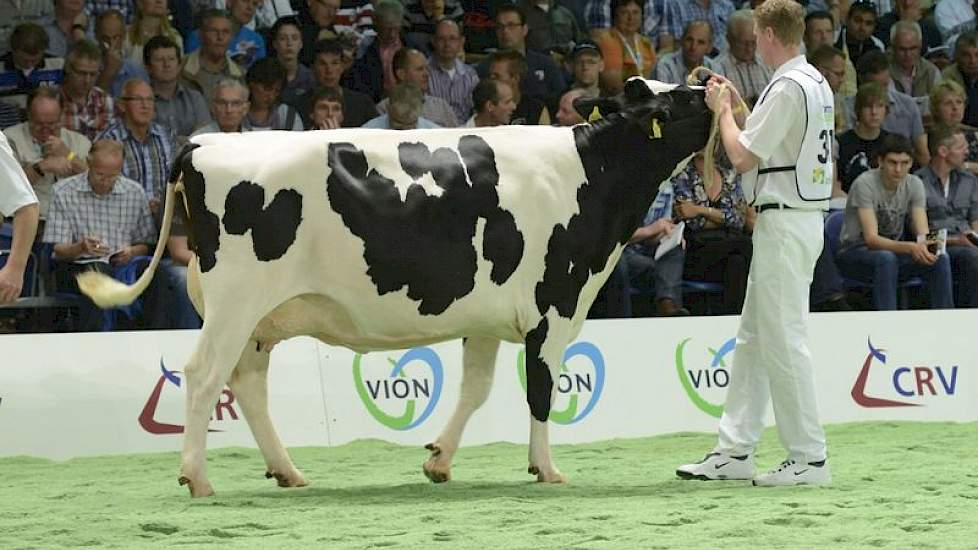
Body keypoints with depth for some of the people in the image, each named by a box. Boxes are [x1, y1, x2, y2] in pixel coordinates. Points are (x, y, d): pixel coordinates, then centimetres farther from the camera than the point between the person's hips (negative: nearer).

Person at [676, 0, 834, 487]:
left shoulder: (788, 87, -17)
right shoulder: (816, 83, 15)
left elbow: (742, 156, -16)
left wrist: (723, 109, -1)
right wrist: (736, 107, 23)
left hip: (784, 223, -10)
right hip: (801, 220, 10)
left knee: (784, 341, -8)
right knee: (752, 339, 14)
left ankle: (809, 458, -7)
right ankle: (735, 451, 17)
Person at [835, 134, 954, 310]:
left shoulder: (914, 184, -2)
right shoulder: (865, 183, -19)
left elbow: (922, 233, -9)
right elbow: (871, 239, -27)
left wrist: (924, 246, -36)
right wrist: (910, 247, -42)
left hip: (892, 250, 5)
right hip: (854, 253, -5)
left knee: (940, 259, -19)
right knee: (886, 258, -39)